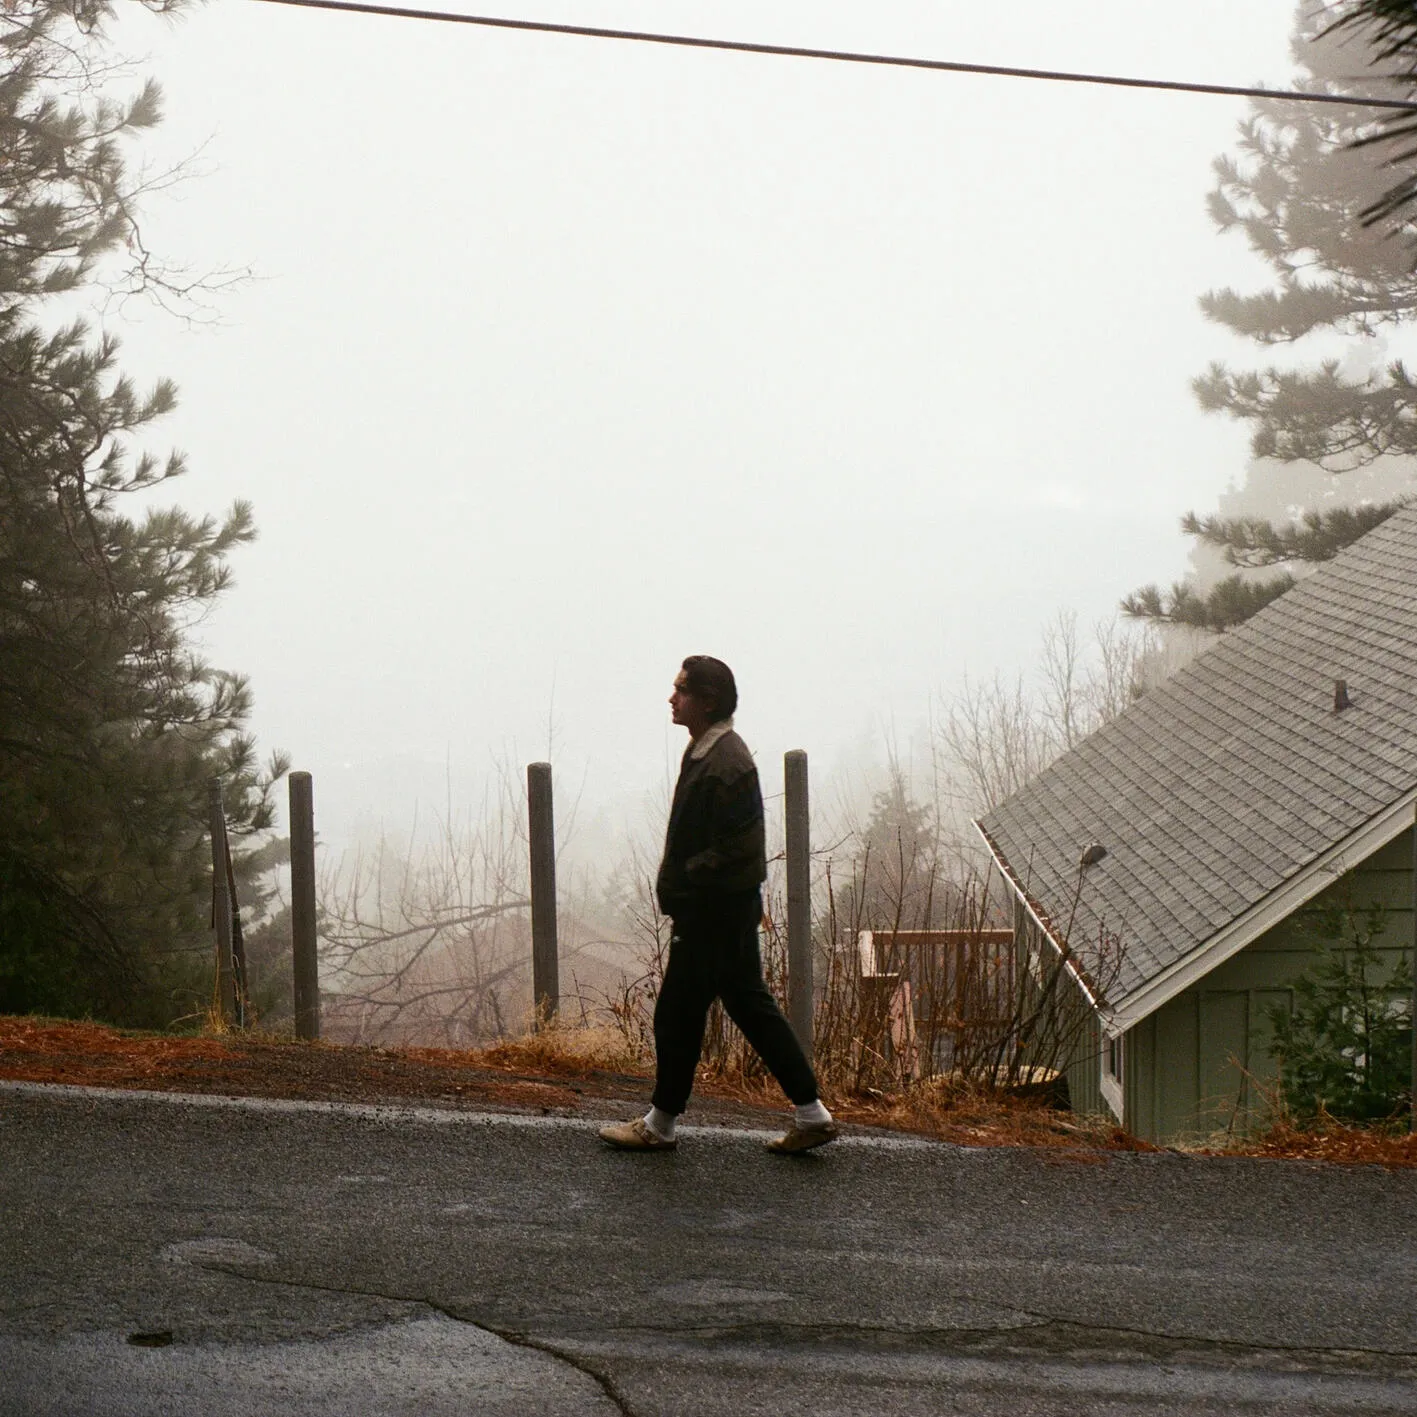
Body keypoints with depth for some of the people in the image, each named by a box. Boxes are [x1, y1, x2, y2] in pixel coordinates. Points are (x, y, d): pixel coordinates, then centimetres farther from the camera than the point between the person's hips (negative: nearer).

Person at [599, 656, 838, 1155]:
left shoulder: (725, 764, -21)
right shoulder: (704, 751, 11)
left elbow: (738, 847, -24)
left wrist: (682, 880, -19)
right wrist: (676, 880, 11)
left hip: (713, 911, -10)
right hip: (729, 907, 10)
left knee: (678, 1012, 2)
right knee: (749, 1004, 14)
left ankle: (660, 1126, 16)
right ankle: (811, 1115, 17)